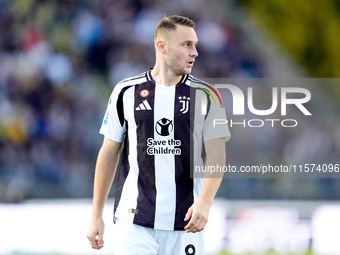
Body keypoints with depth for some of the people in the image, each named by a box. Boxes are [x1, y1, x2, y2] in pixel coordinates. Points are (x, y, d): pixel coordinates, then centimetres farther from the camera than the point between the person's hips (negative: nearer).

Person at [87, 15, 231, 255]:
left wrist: (204, 202, -21)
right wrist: (96, 215, 8)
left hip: (185, 225, 1)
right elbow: (109, 154, 10)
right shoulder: (126, 92, 4)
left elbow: (216, 154, -4)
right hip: (134, 223, -1)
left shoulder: (206, 95, 3)